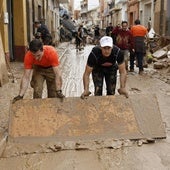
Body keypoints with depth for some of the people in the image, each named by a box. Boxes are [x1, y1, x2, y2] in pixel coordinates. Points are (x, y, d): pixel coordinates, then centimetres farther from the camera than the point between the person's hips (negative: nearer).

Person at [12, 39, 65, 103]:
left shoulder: (52, 52, -40)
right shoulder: (28, 56, -33)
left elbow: (57, 74, -39)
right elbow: (26, 77, -30)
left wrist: (58, 91, -47)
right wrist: (20, 95, -37)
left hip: (51, 68, -1)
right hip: (38, 68, 1)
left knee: (53, 94, -1)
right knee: (37, 91, -10)